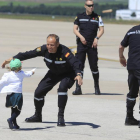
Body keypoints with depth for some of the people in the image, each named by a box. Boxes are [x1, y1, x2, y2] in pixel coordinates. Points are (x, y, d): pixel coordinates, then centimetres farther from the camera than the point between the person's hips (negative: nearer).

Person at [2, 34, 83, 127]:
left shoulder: (64, 51, -36)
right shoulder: (44, 49, -23)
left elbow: (75, 62, -47)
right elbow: (28, 54, -20)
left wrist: (78, 74, -66)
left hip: (68, 73, -5)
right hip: (53, 73, 5)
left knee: (62, 88, -34)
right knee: (39, 92, -1)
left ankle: (61, 116, -23)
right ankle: (37, 116, 25)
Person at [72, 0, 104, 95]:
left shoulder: (97, 17, 8)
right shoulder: (79, 17, 9)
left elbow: (101, 29, 4)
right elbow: (75, 29, 7)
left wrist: (96, 38, -12)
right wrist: (81, 37, -10)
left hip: (92, 45, 0)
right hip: (81, 44, 0)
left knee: (94, 66, -2)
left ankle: (97, 87, 12)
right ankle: (78, 88, -4)